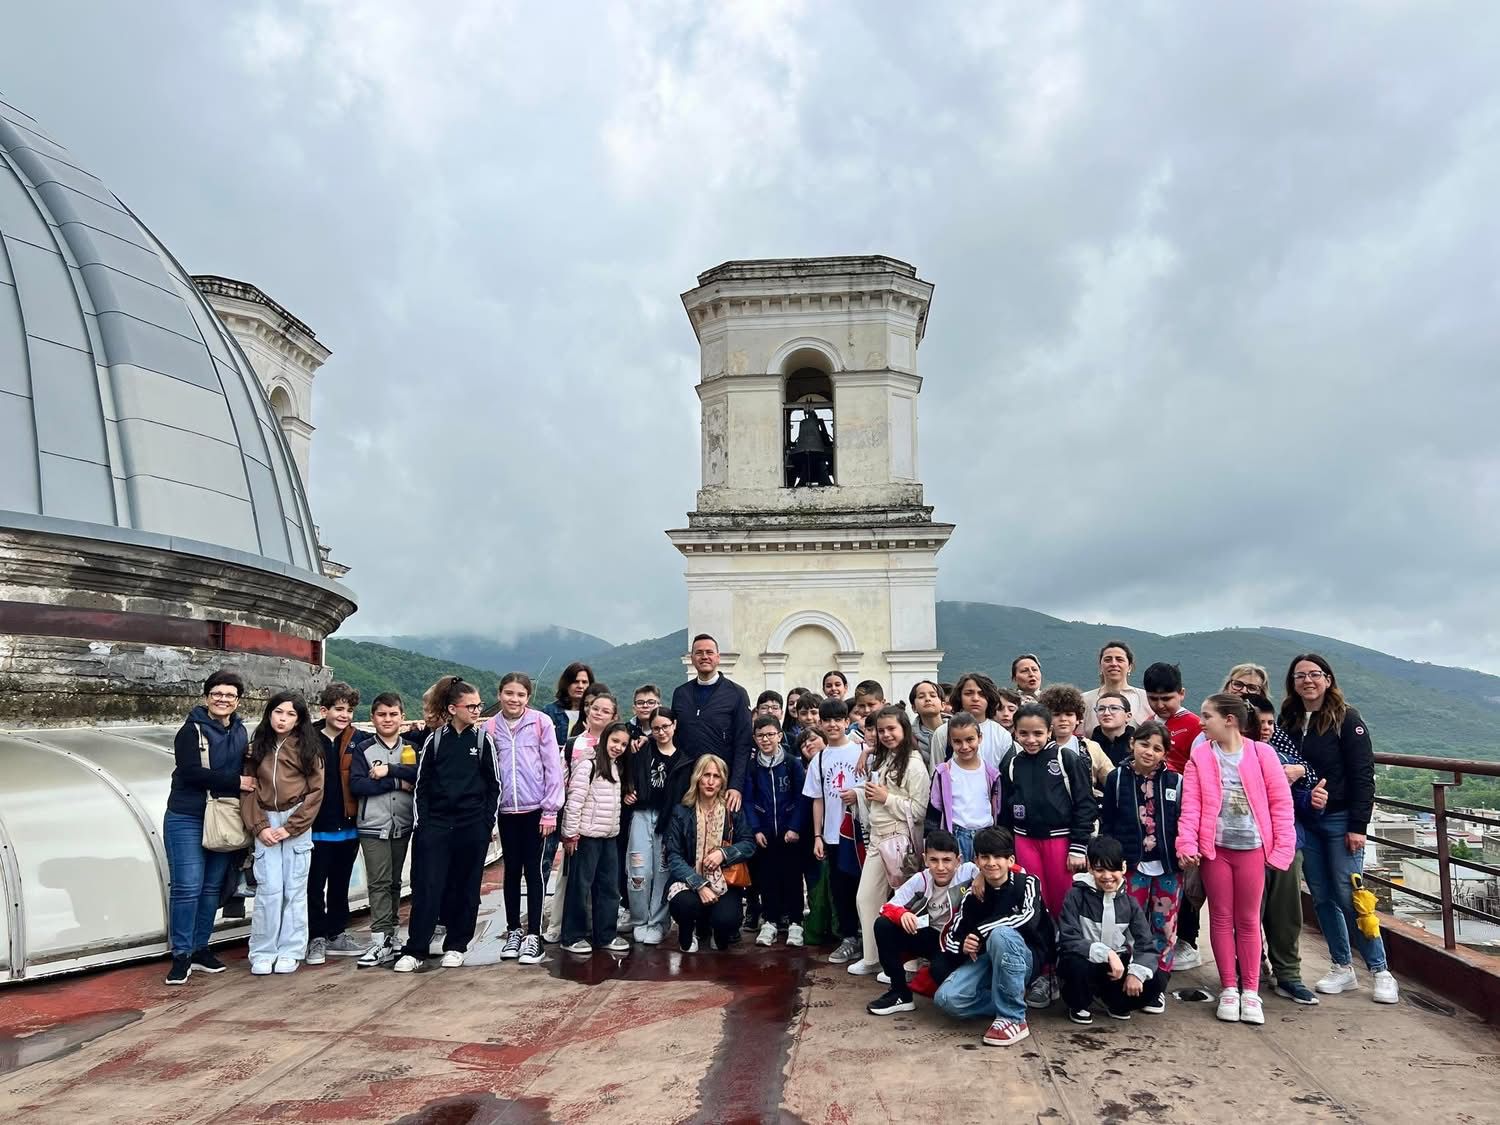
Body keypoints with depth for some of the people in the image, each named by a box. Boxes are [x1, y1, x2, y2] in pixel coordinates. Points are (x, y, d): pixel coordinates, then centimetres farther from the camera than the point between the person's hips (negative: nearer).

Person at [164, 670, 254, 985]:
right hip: (187, 820, -5)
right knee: (188, 887, -6)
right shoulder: (191, 731, -8)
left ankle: (200, 949, 21)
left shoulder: (240, 732, 10)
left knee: (213, 887, 10)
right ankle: (182, 955, 5)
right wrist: (235, 781, -18)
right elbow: (191, 772, -19)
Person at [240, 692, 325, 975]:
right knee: (269, 890, -4)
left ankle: (290, 951, 12)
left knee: (294, 890, 2)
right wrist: (259, 827, -6)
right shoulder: (257, 747, 8)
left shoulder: (307, 747, 1)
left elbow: (315, 791, -3)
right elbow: (248, 790, 6)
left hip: (298, 824, -1)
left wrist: (289, 828, -8)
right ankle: (262, 953, 8)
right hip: (266, 824, 1)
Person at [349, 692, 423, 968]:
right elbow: (356, 785, -10)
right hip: (373, 826, -3)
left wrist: (390, 770, -18)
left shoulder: (412, 746, 8)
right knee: (379, 883, -7)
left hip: (402, 825, 3)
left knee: (394, 882, 11)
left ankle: (389, 934, 20)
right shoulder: (363, 748, 3)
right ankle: (381, 941, -6)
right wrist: (398, 783, -13)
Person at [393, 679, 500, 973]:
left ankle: (456, 946, 19)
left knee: (465, 888, 6)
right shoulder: (434, 740, 4)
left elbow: (494, 785, 4)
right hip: (436, 824, 0)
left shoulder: (483, 739, 3)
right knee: (426, 887, -3)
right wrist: (422, 822, 0)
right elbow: (422, 784, 7)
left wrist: (487, 822, -3)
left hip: (472, 826, 0)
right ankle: (415, 951, 4)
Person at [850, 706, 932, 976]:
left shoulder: (913, 764, -11)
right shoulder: (879, 761, 13)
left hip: (900, 840, -8)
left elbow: (920, 810, -17)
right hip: (877, 838, 8)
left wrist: (886, 797, -16)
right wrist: (868, 795, 5)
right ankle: (871, 958, 22)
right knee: (865, 898, 11)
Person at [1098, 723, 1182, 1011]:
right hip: (1132, 866, -1)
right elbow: (1106, 824, 2)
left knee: (1164, 927, 7)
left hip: (1168, 867, 1)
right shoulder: (1117, 779, 0)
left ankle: (1156, 988, 19)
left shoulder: (1175, 781, 2)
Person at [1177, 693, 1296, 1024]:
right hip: (1215, 847, 1)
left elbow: (1281, 802, -4)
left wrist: (1283, 846, -9)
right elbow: (1191, 804, -6)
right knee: (1221, 918, 9)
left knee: (1248, 920, 10)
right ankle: (1228, 988, 19)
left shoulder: (1262, 754, -4)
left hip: (1252, 847, -1)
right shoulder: (1200, 756, -1)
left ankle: (1250, 990, 20)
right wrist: (1187, 843, -16)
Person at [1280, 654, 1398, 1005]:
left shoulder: (1347, 719, -7)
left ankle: (1380, 971, 10)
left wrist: (1358, 826, -14)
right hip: (1304, 821, 5)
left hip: (1339, 819, -5)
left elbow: (1363, 775, -10)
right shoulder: (1288, 720, 6)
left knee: (1348, 897, -5)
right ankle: (1342, 969, 20)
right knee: (1322, 898, 8)